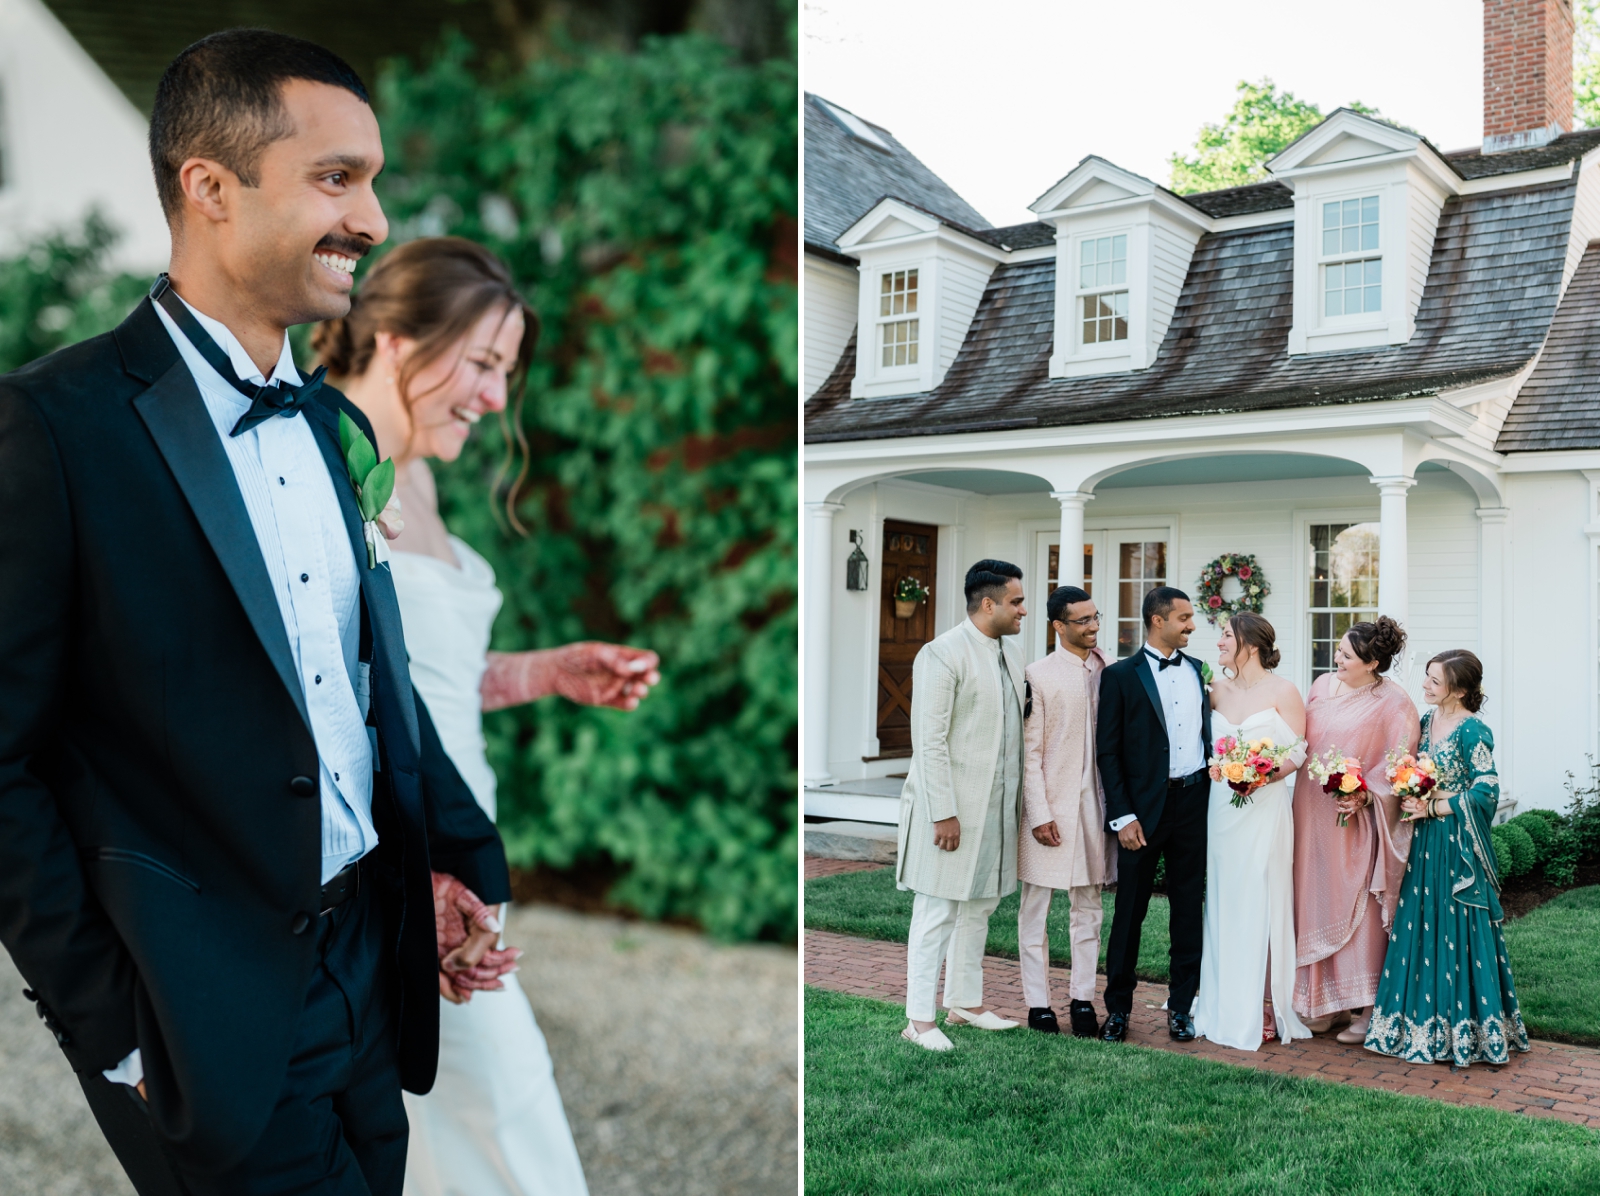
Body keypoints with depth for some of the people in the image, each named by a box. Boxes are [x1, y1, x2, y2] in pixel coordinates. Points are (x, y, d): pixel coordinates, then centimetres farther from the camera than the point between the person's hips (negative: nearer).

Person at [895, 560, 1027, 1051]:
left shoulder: (1011, 657, 12)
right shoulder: (942, 655, -14)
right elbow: (930, 741, -17)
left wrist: (1021, 798, 13)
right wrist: (944, 812, -20)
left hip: (996, 805, 8)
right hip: (952, 808, -8)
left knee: (979, 907, 16)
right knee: (937, 911, -3)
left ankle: (965, 1002, 30)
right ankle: (919, 1020, 6)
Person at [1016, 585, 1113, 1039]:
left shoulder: (1108, 669, 6)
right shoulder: (1039, 675, -7)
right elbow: (1029, 751, -8)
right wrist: (1039, 814, -13)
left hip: (1095, 801, 5)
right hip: (1051, 806, -5)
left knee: (1088, 907, 11)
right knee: (1035, 907, 4)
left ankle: (1083, 998, 21)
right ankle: (1038, 1004, 13)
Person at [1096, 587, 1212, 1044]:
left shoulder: (1198, 671, 11)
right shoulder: (1121, 675, -4)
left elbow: (1208, 733, 16)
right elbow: (1108, 751, -6)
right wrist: (1122, 816, -11)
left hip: (1194, 802, 4)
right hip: (1144, 807, -4)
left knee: (1188, 908, 10)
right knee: (1130, 911, 3)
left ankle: (1181, 1006, 20)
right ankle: (1117, 1009, 15)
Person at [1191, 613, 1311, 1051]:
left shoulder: (1282, 691, -4)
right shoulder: (1216, 689, 8)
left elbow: (1297, 752, -6)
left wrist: (1263, 776, -20)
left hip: (1265, 808, -5)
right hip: (1220, 807, 5)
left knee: (1261, 904, -1)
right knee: (1222, 904, 8)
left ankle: (1264, 1009, 7)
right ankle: (1224, 1006, 17)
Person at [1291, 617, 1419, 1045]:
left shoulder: (1393, 704, -9)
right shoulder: (1322, 686, 8)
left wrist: (1363, 798, -19)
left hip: (1356, 822, -6)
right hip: (1311, 815, 6)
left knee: (1357, 908, -1)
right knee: (1314, 902, 9)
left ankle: (1364, 1007, 10)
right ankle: (1322, 1001, 20)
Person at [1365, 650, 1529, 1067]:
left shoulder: (1473, 731, -14)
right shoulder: (1426, 721, 9)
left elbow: (1486, 792, -17)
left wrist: (1432, 807, -15)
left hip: (1456, 844, -7)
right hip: (1423, 841, 7)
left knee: (1454, 932, 0)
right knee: (1417, 928, 10)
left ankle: (1461, 1028, 12)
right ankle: (1421, 1022, 21)